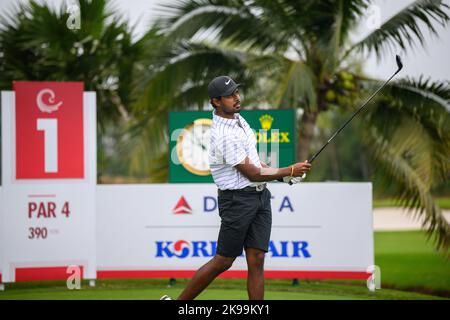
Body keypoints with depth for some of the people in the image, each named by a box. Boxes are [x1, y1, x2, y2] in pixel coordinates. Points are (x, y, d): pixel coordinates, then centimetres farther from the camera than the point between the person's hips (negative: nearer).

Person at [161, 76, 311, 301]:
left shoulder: (236, 117, 9)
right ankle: (178, 302, 10)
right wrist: (290, 171, -11)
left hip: (260, 195, 8)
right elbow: (253, 174, -17)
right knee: (223, 261, -2)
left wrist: (282, 175, 10)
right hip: (238, 199, -8)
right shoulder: (225, 136, -22)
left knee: (256, 261, 1)